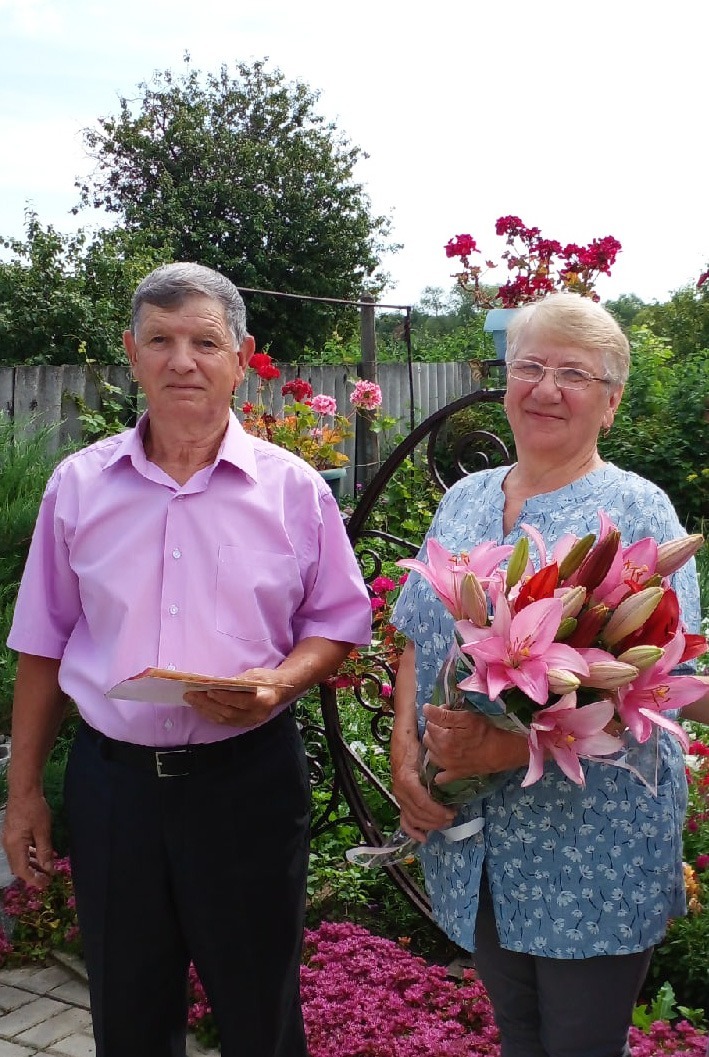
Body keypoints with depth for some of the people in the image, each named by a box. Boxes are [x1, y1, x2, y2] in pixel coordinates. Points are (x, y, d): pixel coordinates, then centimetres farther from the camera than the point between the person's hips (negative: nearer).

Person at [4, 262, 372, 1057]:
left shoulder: (293, 488, -2)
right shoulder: (78, 485, 2)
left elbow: (339, 622, 4)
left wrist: (281, 682, -16)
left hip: (248, 776, -1)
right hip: (110, 777, 2)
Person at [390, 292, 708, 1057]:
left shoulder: (636, 511, -9)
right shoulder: (464, 500, 9)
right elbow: (417, 640, 11)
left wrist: (513, 745, -26)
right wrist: (405, 752, -5)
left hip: (593, 849, -5)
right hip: (471, 833, 5)